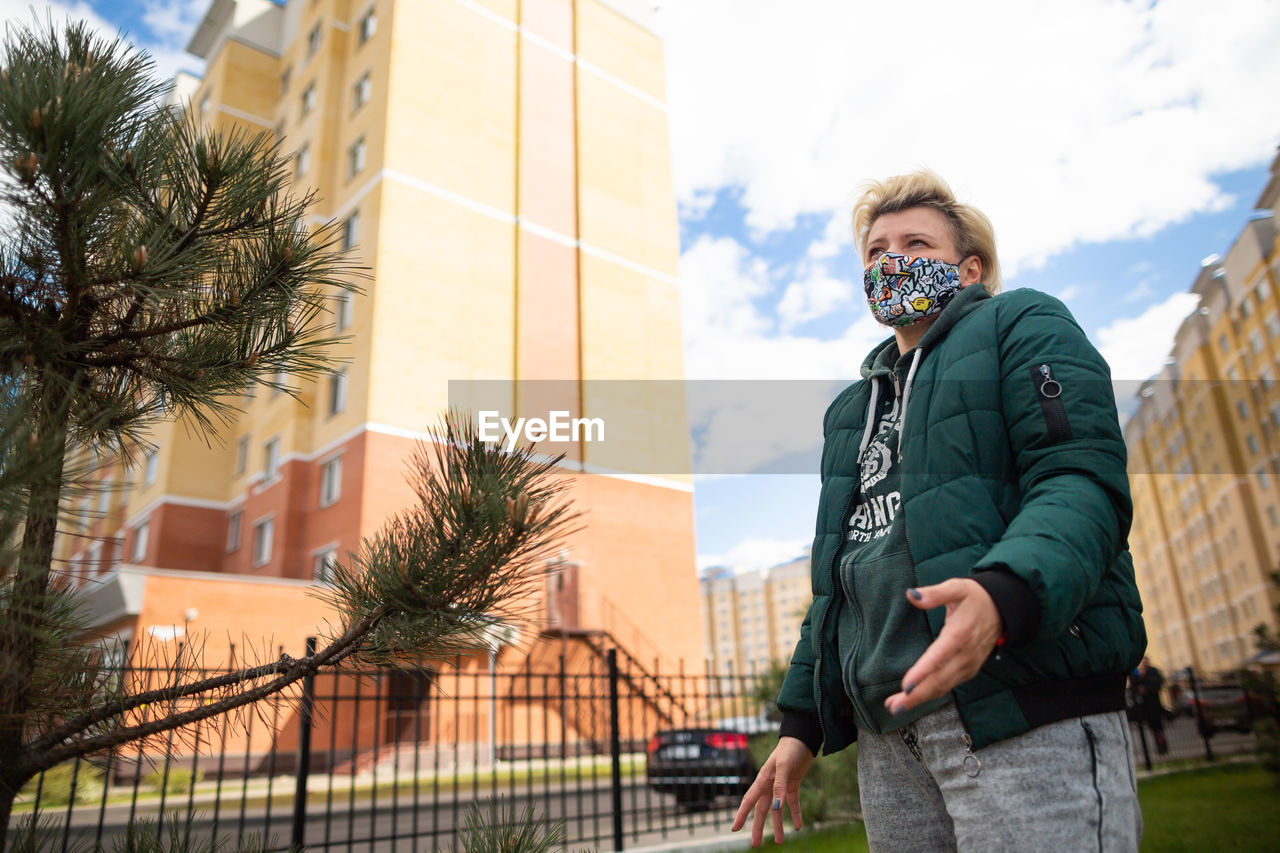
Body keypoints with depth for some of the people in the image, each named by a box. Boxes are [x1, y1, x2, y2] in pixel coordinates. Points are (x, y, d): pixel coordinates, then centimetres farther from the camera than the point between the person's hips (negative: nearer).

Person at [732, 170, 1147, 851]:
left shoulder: (1022, 325, 6)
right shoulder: (851, 408, 24)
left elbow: (1082, 479, -11)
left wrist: (1004, 592, -32)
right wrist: (800, 722, 15)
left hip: (1026, 710, -6)